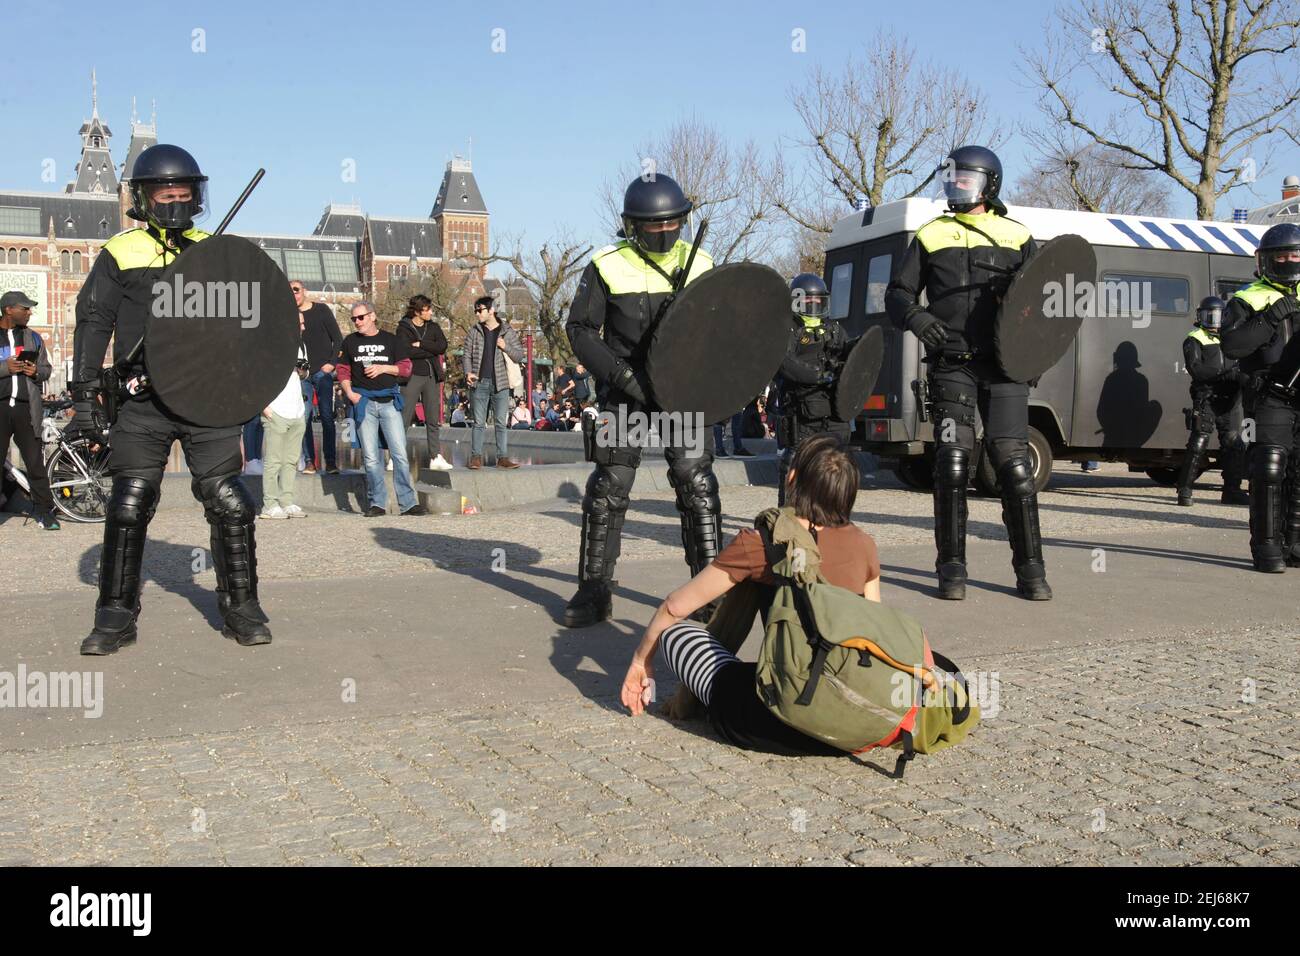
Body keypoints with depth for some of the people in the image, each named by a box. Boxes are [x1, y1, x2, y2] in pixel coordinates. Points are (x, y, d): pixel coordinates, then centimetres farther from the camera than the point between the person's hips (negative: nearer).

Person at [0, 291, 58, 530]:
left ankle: (44, 512, 6)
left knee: (36, 463, 1)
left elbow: (47, 368, 20)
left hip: (26, 408, 2)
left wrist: (37, 371, -1)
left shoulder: (33, 337, 15)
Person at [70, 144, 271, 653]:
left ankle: (241, 608, 12)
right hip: (144, 403, -1)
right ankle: (116, 616, 11)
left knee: (230, 505, -2)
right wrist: (86, 395, -3)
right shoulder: (120, 253, 6)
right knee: (128, 507, -2)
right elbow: (93, 323, 4)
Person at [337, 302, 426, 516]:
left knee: (400, 454, -5)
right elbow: (343, 371, 13)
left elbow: (406, 367, 6)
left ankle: (408, 503, -3)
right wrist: (349, 392, -3)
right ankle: (377, 503, 8)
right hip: (363, 402, 1)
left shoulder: (391, 340, 8)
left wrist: (383, 368, -8)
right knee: (370, 457, 1)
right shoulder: (350, 342, 12)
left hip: (389, 401, -1)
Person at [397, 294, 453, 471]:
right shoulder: (404, 328, -1)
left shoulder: (434, 327, 12)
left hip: (432, 377, 5)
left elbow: (443, 346, -5)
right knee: (404, 418, -6)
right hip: (412, 376, -5)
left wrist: (420, 344, -11)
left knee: (433, 420, 5)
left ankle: (435, 457, 8)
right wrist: (432, 350, -10)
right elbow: (407, 351, -17)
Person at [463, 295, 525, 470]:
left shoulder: (508, 332, 4)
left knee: (501, 423, 2)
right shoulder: (474, 331, 7)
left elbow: (519, 357, 4)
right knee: (479, 422, 1)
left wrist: (506, 347, -13)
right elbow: (467, 354, 8)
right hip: (480, 383, 0)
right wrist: (468, 372, -10)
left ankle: (502, 458, 5)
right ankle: (476, 457, 3)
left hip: (500, 383, 0)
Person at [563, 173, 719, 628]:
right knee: (608, 490, 1)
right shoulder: (608, 266, -3)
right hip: (625, 392, -1)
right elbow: (579, 329, -3)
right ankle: (594, 589, 13)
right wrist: (621, 374, -15)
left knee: (697, 486, -3)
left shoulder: (699, 264, 5)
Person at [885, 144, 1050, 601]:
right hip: (952, 363, 0)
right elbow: (897, 293, 13)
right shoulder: (931, 236, 15)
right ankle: (951, 569, 3)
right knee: (952, 462, -7)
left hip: (1003, 364, 0)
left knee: (1014, 463, -5)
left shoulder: (1017, 237, 16)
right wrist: (914, 316, -9)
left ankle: (1030, 569, 4)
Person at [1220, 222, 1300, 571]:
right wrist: (1270, 319, -20)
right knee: (1268, 470, -9)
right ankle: (1266, 546, -4)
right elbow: (1230, 345, -14)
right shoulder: (1248, 300, 0)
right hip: (1271, 399, -5)